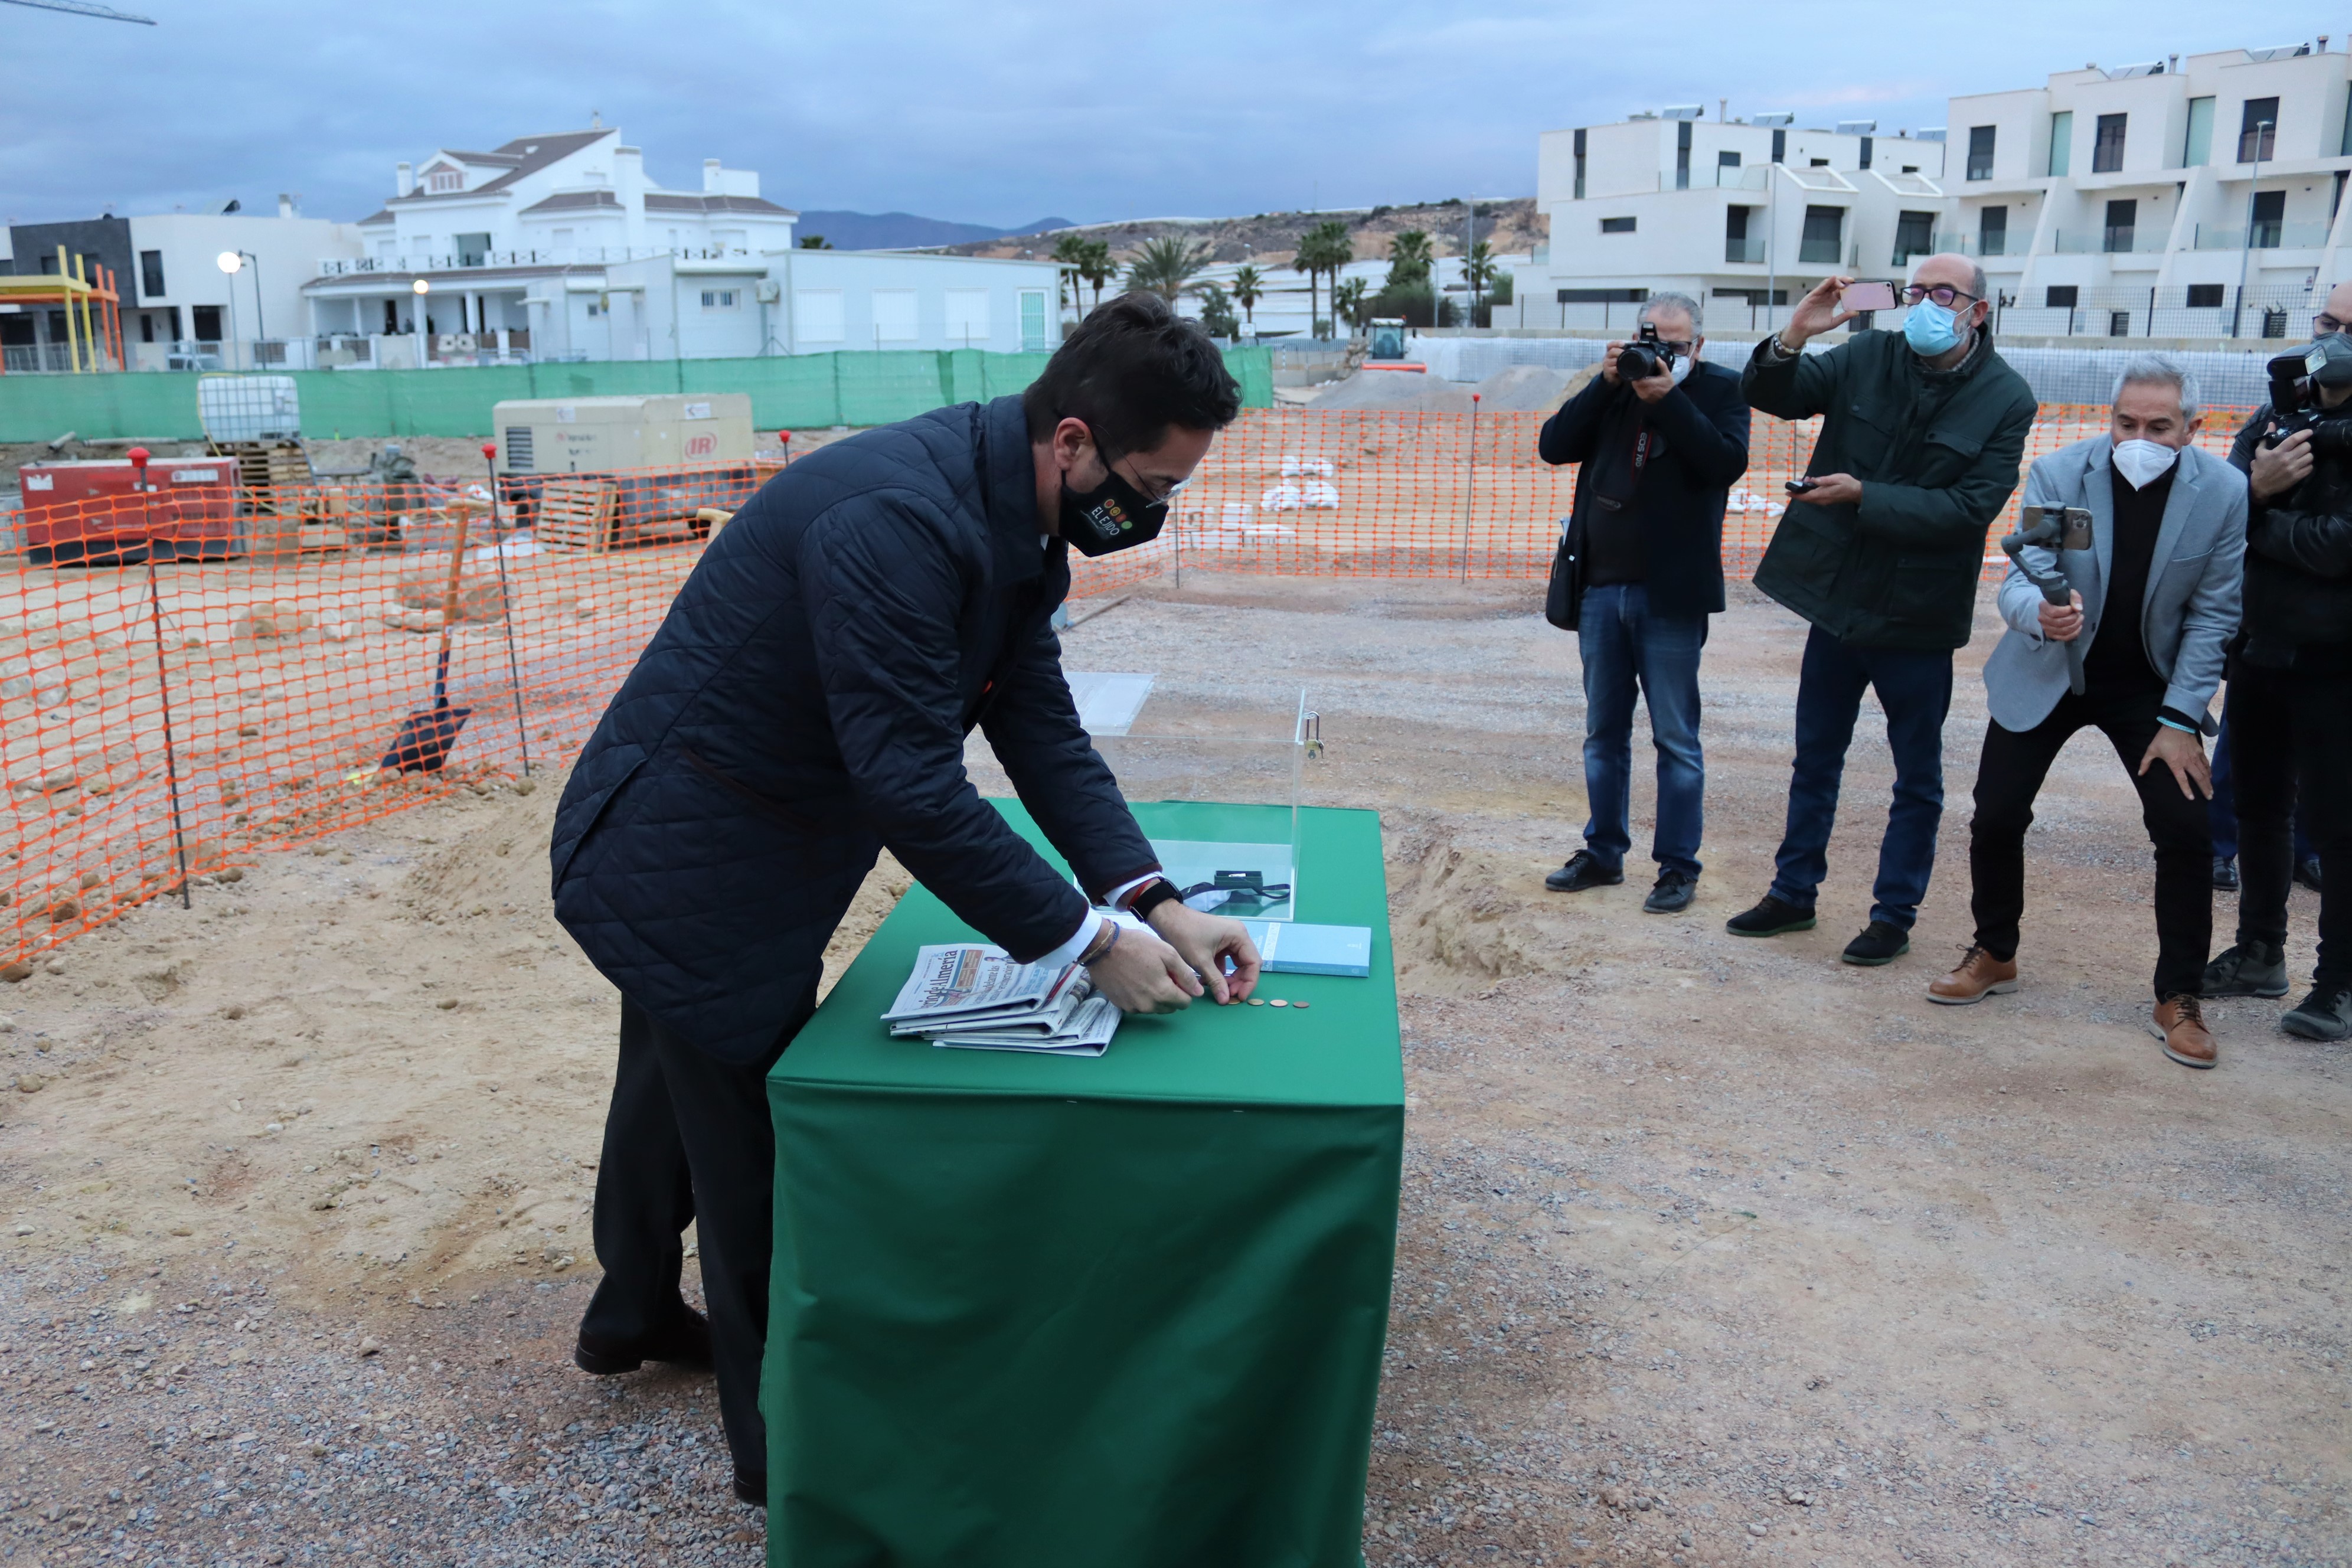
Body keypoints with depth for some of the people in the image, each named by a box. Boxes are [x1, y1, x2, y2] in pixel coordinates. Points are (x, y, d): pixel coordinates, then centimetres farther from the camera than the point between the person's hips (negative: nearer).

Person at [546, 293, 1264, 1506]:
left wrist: (1152, 903, -13)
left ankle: (633, 1317, 56)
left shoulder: (1015, 524, -3)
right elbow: (912, 787, -35)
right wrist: (1088, 944, -27)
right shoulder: (896, 519, -34)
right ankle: (782, 1440, 31)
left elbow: (1043, 729, -3)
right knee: (759, 1146, 7)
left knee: (680, 1091, 29)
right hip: (683, 871, -10)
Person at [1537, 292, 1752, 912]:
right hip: (1601, 588, 4)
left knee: (1676, 738, 2)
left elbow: (1728, 462, -16)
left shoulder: (1721, 389, 0)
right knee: (1603, 732, 13)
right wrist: (1605, 384, -9)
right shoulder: (1615, 387, 9)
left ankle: (1678, 867, 11)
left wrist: (1668, 398, -18)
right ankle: (1603, 853, 25)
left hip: (1671, 594, -4)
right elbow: (1553, 446, -1)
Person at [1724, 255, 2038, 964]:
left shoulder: (2005, 399, -9)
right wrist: (1793, 337, -23)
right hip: (1838, 595, 3)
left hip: (1918, 612, -3)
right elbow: (1771, 396, -4)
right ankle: (1794, 893, 29)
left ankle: (1894, 916, 22)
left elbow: (1970, 508, -17)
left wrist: (1864, 496, -21)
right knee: (1815, 760, 15)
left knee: (1917, 780, 9)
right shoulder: (1868, 357, -1)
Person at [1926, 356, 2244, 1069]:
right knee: (1996, 818, -3)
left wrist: (2180, 721, -13)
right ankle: (1994, 956, 23)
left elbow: (2212, 614, -8)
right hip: (2046, 674, 0)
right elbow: (2018, 584, -22)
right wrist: (2042, 614, -47)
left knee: (2186, 831, -9)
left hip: (2149, 683, 0)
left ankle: (2179, 1001, 8)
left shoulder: (2224, 493, -14)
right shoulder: (2057, 474, -17)